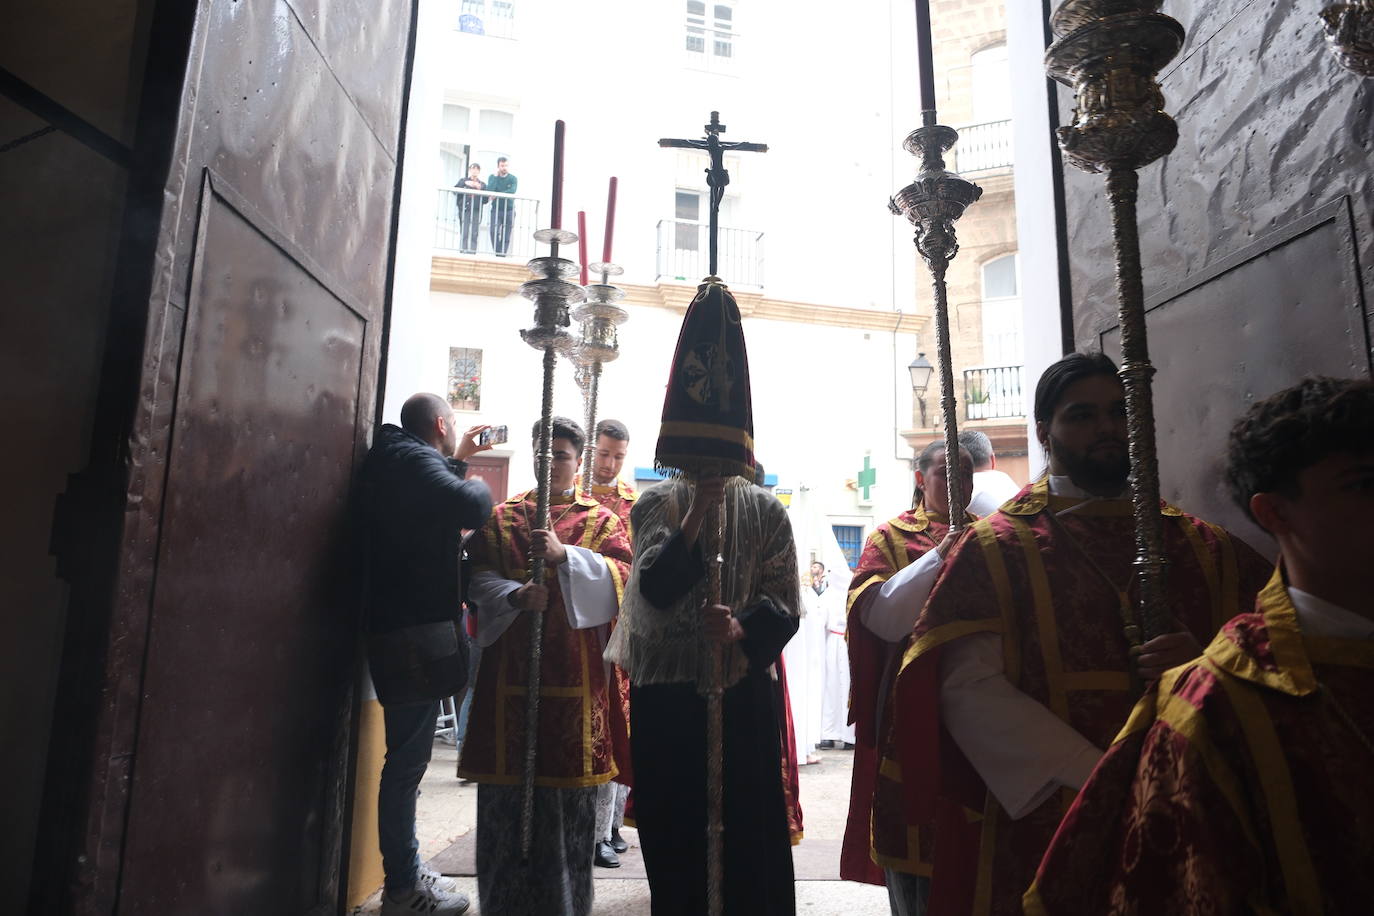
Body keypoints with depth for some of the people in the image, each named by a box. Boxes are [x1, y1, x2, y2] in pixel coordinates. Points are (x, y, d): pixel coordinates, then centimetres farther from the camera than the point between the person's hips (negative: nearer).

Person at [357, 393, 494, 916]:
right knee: (407, 758, -3)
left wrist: (457, 463, 27)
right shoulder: (411, 460, -13)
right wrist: (475, 482, -6)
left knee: (408, 755, 17)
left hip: (405, 628, 10)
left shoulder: (398, 461, 16)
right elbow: (472, 509, -28)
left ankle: (406, 873, 29)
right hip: (414, 630, -10)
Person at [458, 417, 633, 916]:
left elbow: (620, 574, -5)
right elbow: (477, 575, 4)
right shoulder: (501, 517, 13)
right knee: (506, 778, 3)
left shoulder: (601, 520, 10)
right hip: (509, 664, 1)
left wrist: (565, 554, -19)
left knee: (569, 776, 0)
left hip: (573, 668, -1)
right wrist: (514, 594, -15)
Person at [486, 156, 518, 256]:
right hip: (496, 210, 0)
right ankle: (498, 253, -10)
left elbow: (512, 191, -18)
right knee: (494, 231, -18)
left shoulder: (513, 178, 0)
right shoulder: (492, 177, 3)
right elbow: (489, 191, -14)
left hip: (509, 210, 0)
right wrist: (495, 176, -13)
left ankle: (502, 255, 7)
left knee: (506, 236, 0)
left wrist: (497, 195, -22)